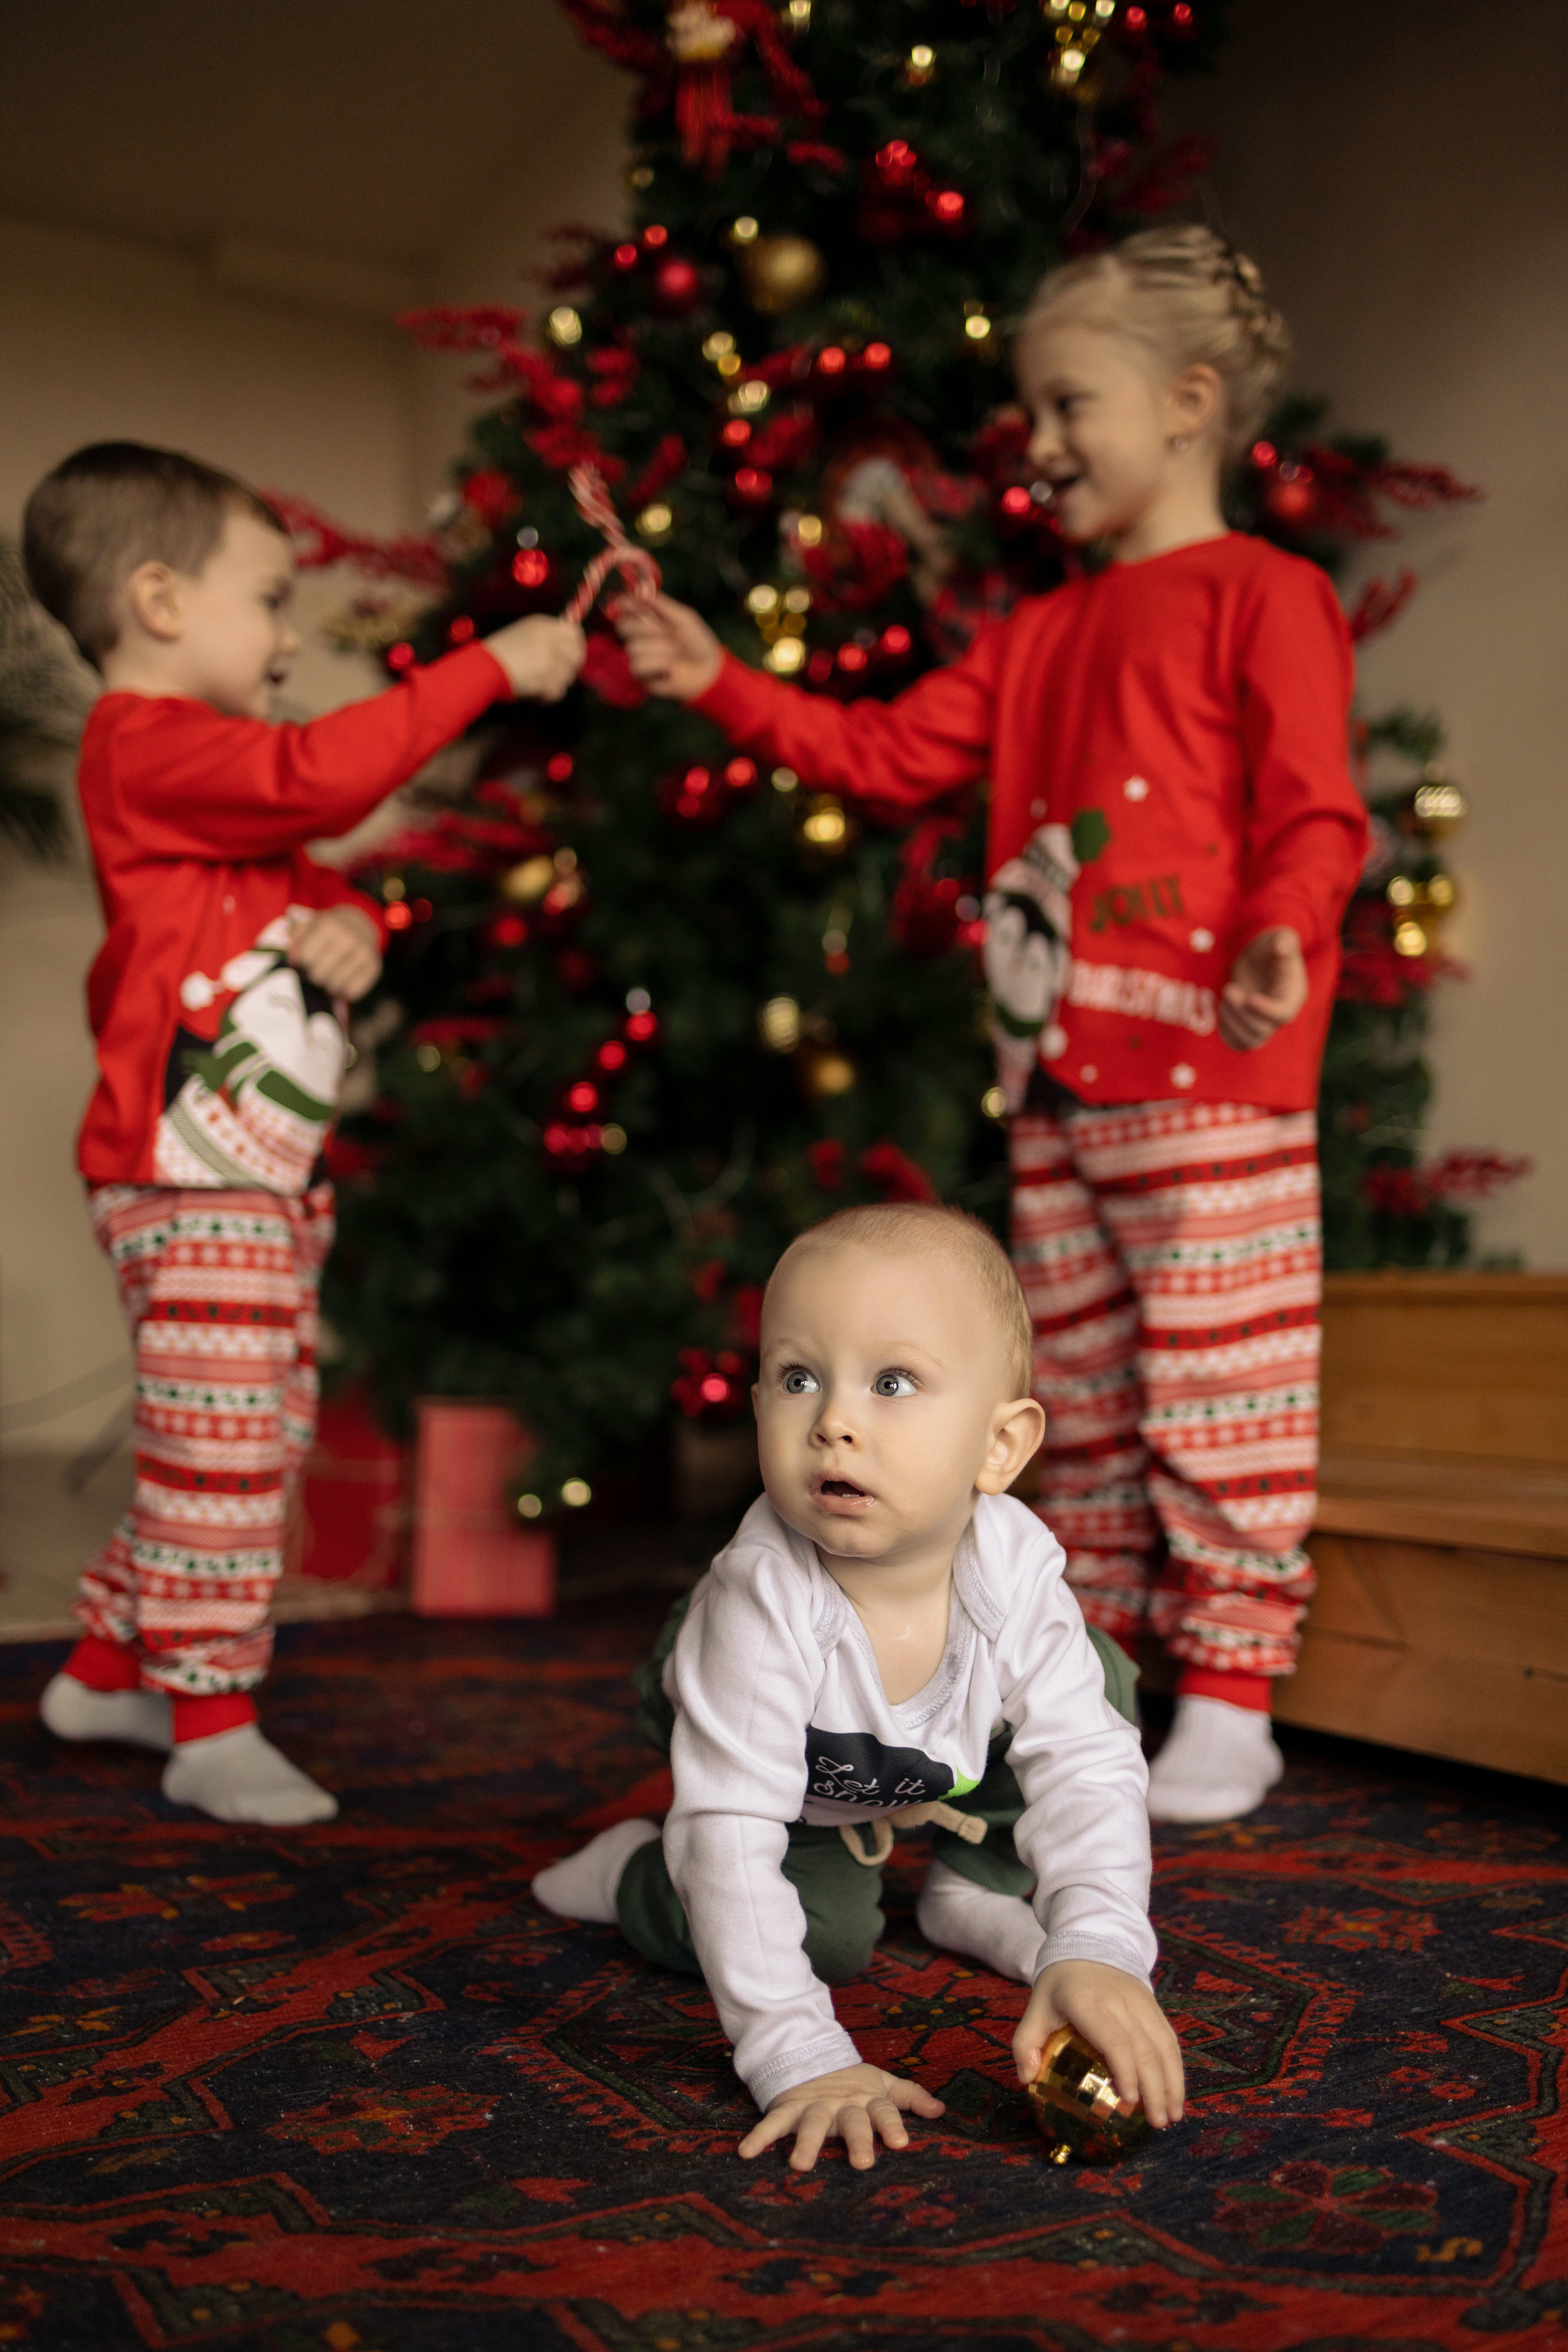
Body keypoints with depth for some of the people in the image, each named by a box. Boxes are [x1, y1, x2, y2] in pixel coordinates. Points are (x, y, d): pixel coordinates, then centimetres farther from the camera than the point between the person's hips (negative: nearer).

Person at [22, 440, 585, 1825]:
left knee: (260, 1442, 16)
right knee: (224, 1449, -7)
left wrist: (353, 929, -2)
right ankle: (211, 1730, 4)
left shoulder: (211, 772, 22)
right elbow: (323, 774, -26)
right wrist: (492, 666, -21)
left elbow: (308, 884, 24)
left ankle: (112, 1672, 30)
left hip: (268, 1173, 11)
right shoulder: (148, 745, -11)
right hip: (193, 1171, -10)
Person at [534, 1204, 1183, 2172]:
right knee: (826, 1934, -18)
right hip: (790, 1779, -3)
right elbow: (731, 1838, -43)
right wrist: (802, 2059, -49)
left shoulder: (1017, 1573, -36)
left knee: (1101, 1682, -13)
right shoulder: (763, 1602, -44)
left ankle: (975, 1889, 9)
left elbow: (1089, 1767, -35)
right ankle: (635, 1870, 10)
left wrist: (1098, 1953, -52)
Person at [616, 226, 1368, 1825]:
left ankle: (1228, 1705, 10)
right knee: (1080, 1401, 14)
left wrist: (1281, 936, -28)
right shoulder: (1035, 635, 21)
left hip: (1208, 1079, -7)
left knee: (1221, 1392, -2)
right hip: (1055, 1083, 8)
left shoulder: (1264, 595, -1)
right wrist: (722, 685, 10)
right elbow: (892, 754, 16)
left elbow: (1316, 812, -9)